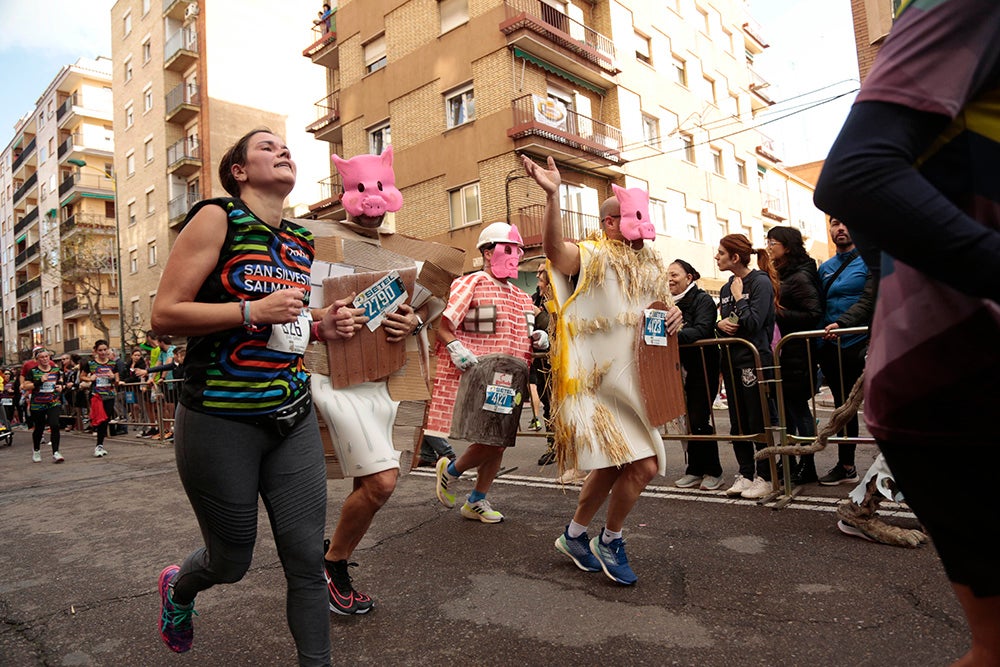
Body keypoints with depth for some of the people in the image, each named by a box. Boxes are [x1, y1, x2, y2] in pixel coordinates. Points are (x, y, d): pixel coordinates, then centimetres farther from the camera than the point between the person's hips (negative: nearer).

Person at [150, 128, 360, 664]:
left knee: (307, 558, 3)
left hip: (293, 418, 5)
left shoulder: (300, 240, 11)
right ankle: (178, 586, 49)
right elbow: (163, 315, -12)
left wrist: (321, 324, 4)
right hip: (221, 421, -5)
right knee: (232, 562, 14)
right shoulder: (217, 219, -7)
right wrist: (254, 311, -22)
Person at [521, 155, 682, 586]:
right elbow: (553, 247, -31)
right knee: (643, 464, -10)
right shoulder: (590, 258, -10)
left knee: (613, 465, 11)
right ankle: (610, 542, 15)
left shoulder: (651, 266, 14)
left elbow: (664, 307, 25)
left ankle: (575, 536, 32)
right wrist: (552, 195, -46)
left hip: (632, 384, 8)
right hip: (595, 383, -8)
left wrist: (674, 316, 0)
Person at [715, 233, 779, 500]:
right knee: (737, 423, 12)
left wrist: (739, 297, -10)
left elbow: (754, 323, -18)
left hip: (755, 360, -8)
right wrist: (720, 323, -3)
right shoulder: (726, 289, 13)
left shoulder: (761, 283, -9)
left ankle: (764, 477, 12)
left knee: (758, 422, 1)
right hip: (731, 360, 8)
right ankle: (745, 474, 22)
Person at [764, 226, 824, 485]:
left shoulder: (800, 277, -14)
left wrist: (779, 313, -22)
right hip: (782, 354, 9)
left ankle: (807, 466, 11)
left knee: (798, 408, -1)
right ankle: (789, 462, 24)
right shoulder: (783, 276, 15)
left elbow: (814, 314, -22)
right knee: (787, 408, 14)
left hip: (796, 355, -9)